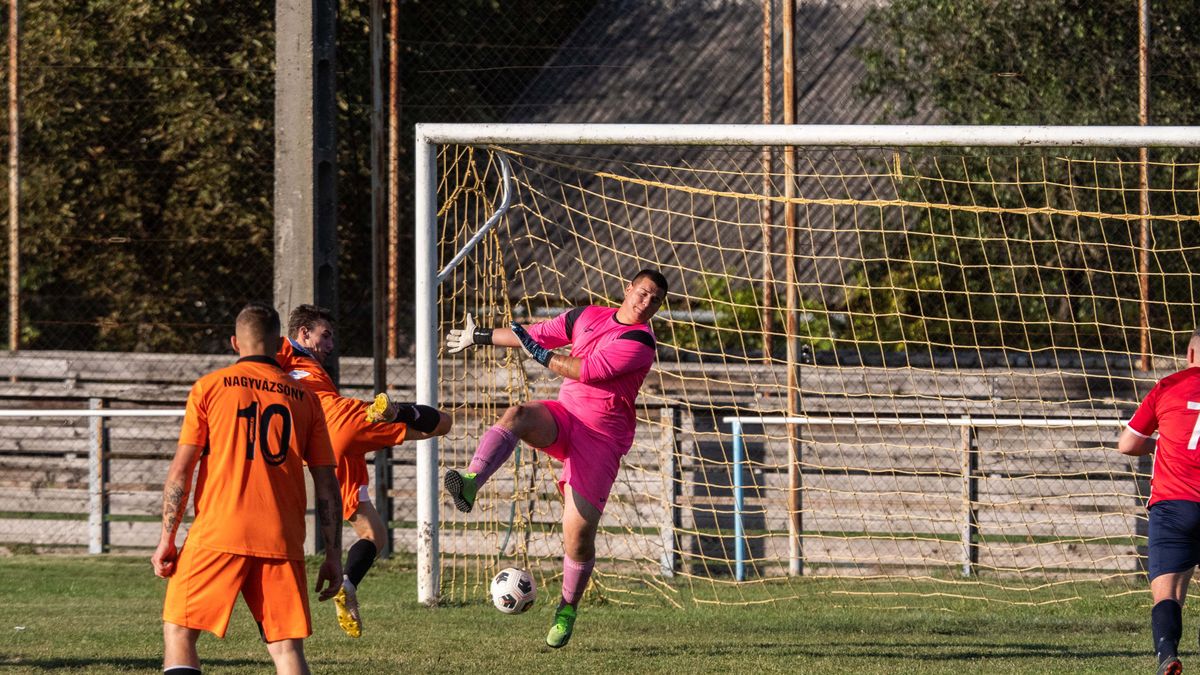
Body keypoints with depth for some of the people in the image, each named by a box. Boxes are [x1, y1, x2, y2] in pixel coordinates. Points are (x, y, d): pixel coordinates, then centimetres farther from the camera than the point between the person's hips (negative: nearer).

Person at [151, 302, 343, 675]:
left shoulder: (208, 387, 4)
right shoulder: (304, 398, 10)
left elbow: (180, 470, -1)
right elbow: (327, 484, 8)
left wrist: (167, 539, 4)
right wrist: (333, 556, 12)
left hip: (218, 534, -2)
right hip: (282, 543, 2)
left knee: (178, 630, 7)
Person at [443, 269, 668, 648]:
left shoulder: (640, 343, -10)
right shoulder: (588, 317, 10)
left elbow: (588, 369, -18)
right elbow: (540, 333, 23)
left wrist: (540, 355, -13)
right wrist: (480, 337, 30)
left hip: (600, 437, -5)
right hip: (564, 416, 5)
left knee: (579, 531, -11)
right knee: (516, 416, -31)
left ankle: (567, 609, 13)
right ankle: (471, 485, -52)